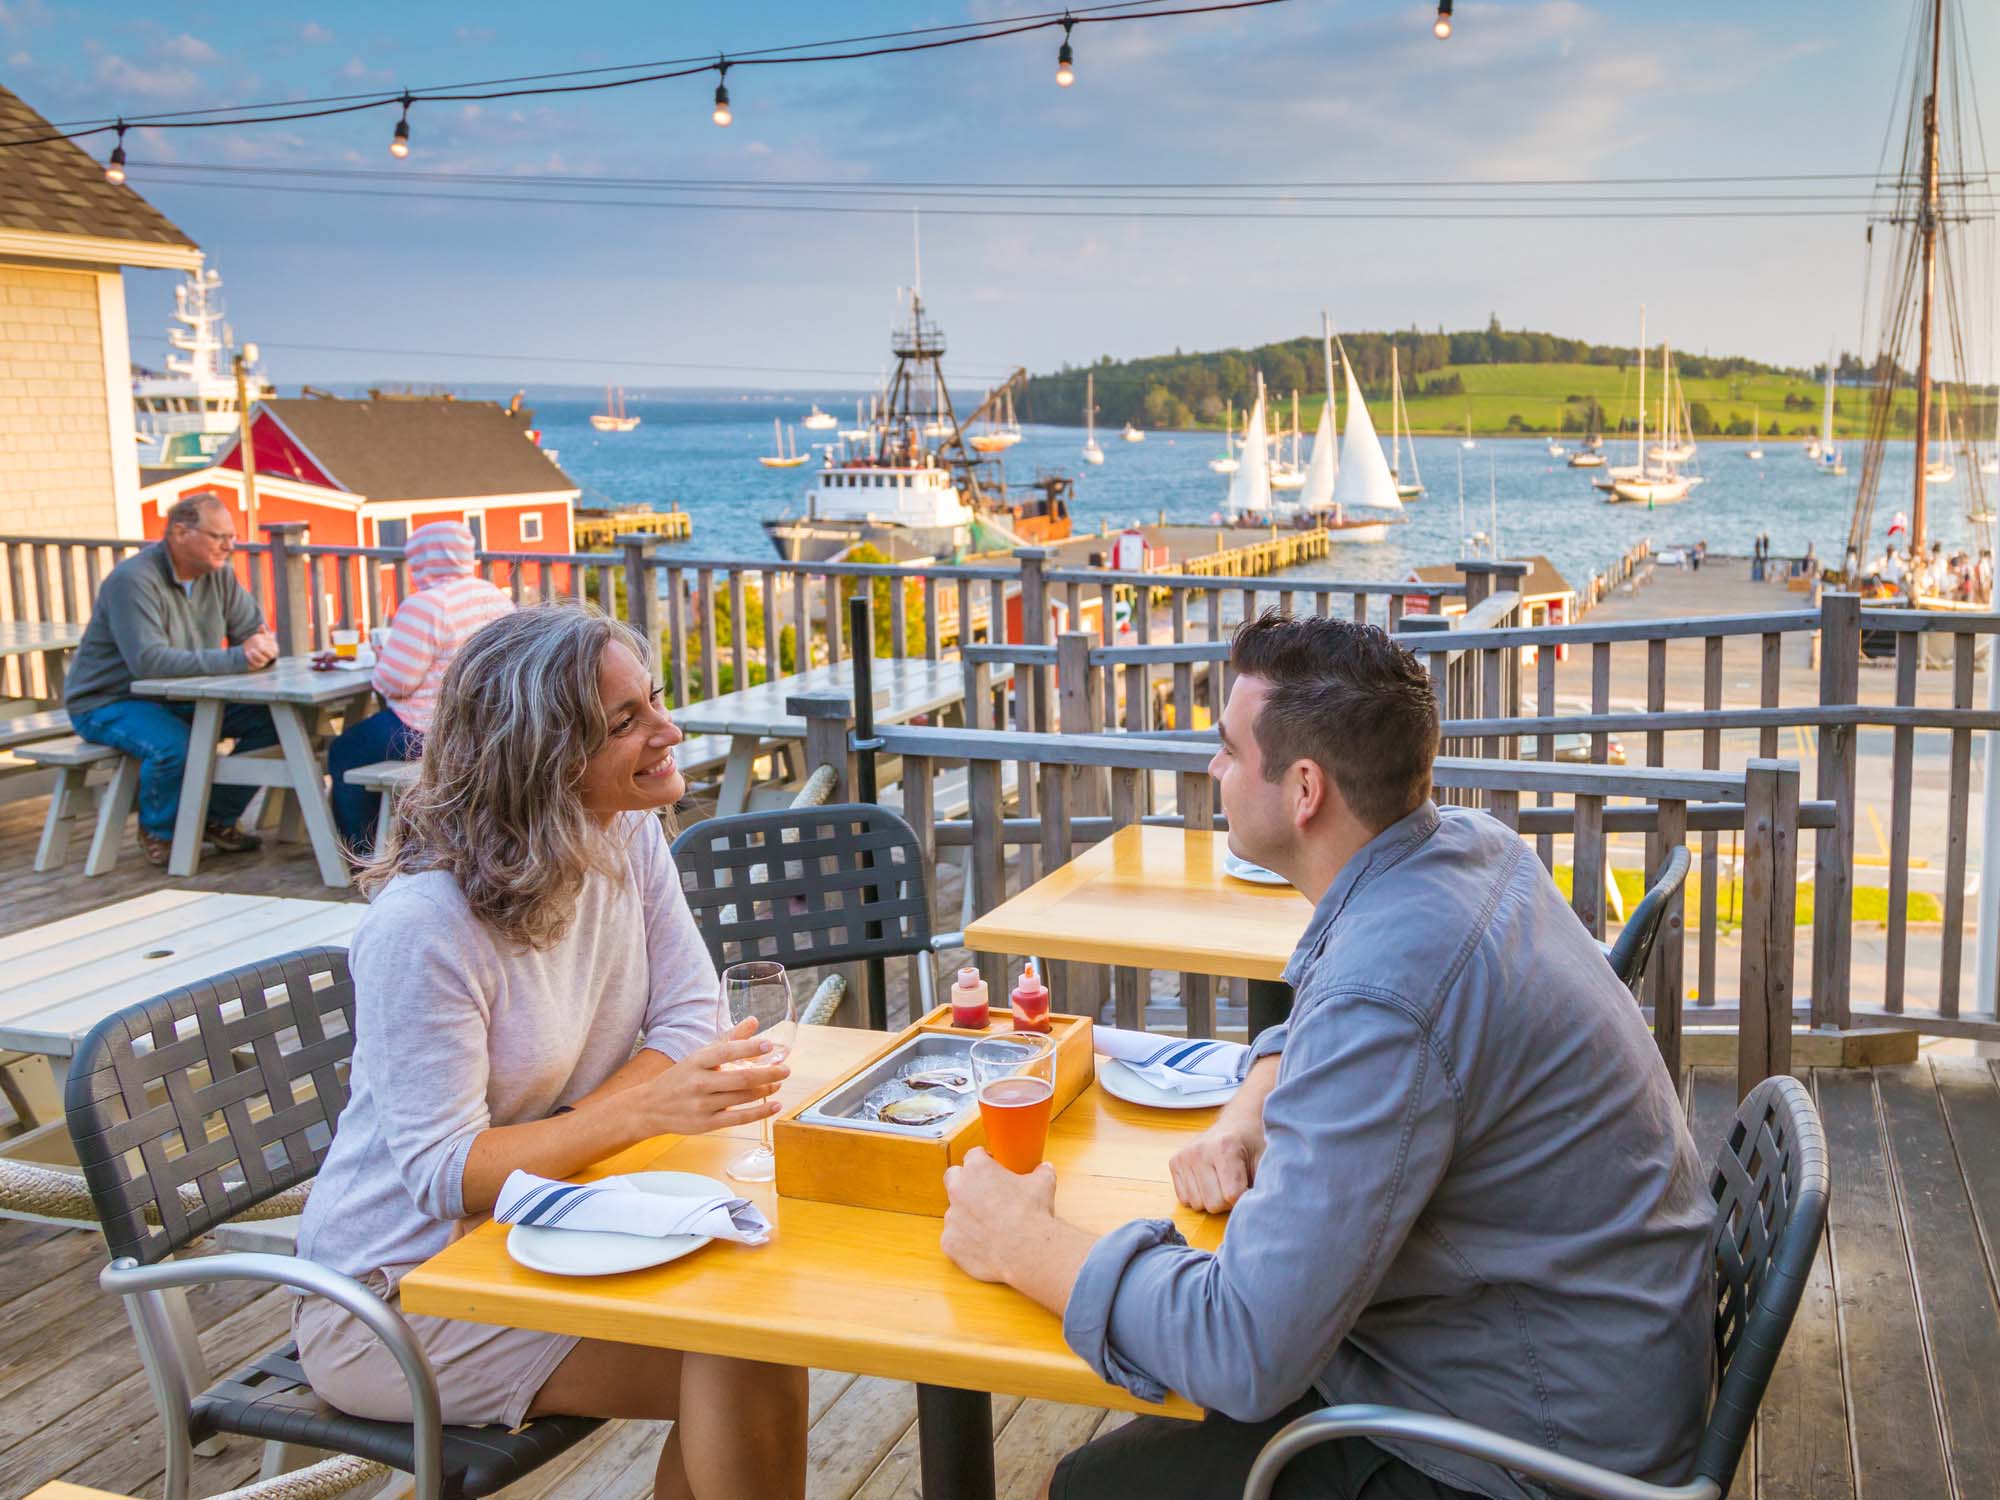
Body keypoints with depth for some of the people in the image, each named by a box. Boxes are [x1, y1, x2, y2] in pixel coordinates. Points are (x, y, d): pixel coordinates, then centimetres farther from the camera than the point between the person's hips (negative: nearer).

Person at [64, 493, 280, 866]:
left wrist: (261, 647, -23)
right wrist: (235, 659, -39)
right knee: (174, 745, -36)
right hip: (108, 702, -7)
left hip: (179, 699, 7)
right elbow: (148, 661, -36)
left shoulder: (218, 575, 0)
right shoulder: (134, 580, -24)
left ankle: (218, 819, 7)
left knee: (270, 720, -11)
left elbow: (256, 631, 4)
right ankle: (159, 832, -5)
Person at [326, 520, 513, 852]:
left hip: (428, 734, -9)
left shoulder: (424, 607, -21)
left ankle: (364, 853, 24)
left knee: (344, 752, 16)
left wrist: (381, 662, 0)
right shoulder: (496, 598, 4)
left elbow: (393, 682, -22)